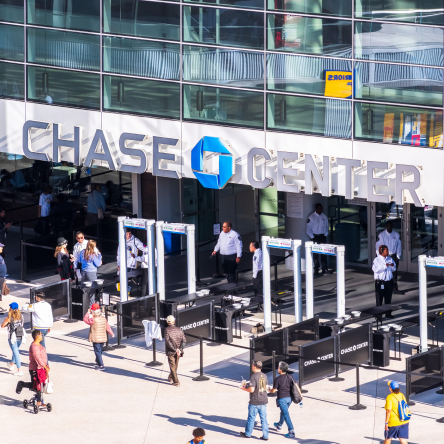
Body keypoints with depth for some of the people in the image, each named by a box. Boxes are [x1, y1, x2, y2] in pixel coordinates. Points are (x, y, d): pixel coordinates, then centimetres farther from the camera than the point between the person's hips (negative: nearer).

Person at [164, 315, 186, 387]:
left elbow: (168, 342, -19)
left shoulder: (167, 330, -11)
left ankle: (176, 382, -3)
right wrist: (179, 349, -11)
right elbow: (184, 341, -5)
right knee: (175, 366, 22)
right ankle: (171, 378, 42)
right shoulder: (179, 330, 1)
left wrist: (175, 350, -18)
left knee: (172, 367, 1)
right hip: (178, 352, 4)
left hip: (170, 351, -4)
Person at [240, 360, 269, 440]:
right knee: (263, 419, 9)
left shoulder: (254, 377, -19)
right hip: (263, 401, 6)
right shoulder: (264, 376, 3)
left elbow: (251, 390, -24)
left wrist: (245, 389, -4)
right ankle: (265, 436, 11)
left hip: (254, 402, -6)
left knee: (251, 418, 10)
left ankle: (248, 434, 24)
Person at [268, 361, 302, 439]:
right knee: (283, 412, 26)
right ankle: (279, 426, 47)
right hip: (289, 398, 7)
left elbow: (274, 390, -10)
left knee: (286, 415, -4)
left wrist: (269, 390, 12)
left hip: (282, 398, -7)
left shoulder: (277, 379, -16)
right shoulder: (290, 377, 0)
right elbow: (296, 386, 2)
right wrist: (300, 394, 13)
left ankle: (291, 432, -6)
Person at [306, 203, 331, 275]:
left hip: (322, 236, 3)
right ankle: (316, 269, 6)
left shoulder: (324, 217, 6)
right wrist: (312, 237, -10)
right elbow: (308, 228, -6)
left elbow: (326, 226, 14)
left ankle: (325, 268, 5)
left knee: (324, 253, 1)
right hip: (315, 236, -3)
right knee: (315, 253, -1)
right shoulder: (311, 217, -6)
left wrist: (325, 235, 3)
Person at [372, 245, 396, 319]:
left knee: (388, 299, 13)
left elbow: (394, 269, 13)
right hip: (380, 282, -5)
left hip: (389, 281, 5)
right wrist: (385, 266, -25)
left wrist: (392, 266, -10)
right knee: (379, 299, 0)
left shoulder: (389, 259, 8)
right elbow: (375, 269, -20)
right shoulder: (377, 260, -8)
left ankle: (388, 313, 24)